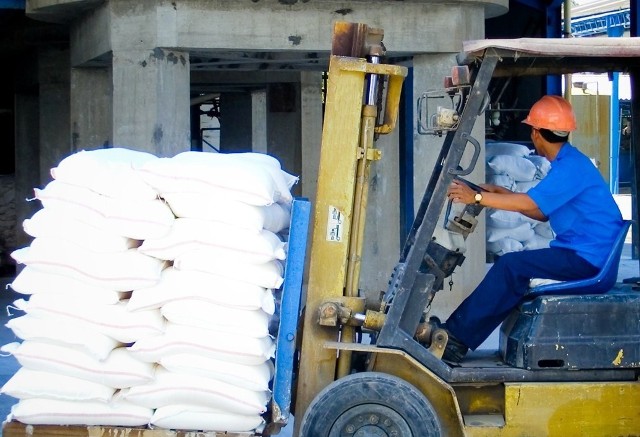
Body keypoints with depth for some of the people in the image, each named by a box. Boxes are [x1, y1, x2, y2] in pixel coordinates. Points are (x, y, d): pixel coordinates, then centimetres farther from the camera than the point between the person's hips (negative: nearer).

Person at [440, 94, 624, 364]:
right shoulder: (565, 163, 17)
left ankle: (457, 335, -14)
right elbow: (542, 214, 19)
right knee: (515, 276, 3)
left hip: (588, 258, -10)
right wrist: (503, 195, 14)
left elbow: (530, 204, -24)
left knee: (511, 266, -17)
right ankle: (457, 341, -3)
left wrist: (477, 197, -20)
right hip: (580, 254, 10)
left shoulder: (571, 166, -16)